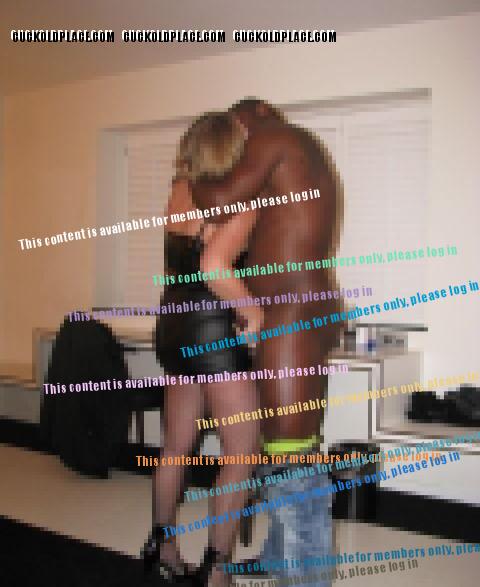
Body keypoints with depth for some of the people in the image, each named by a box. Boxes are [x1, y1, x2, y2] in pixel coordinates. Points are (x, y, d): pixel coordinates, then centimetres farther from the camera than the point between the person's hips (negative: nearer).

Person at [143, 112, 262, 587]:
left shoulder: (181, 192, 6)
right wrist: (252, 311, -18)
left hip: (174, 327, 8)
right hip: (213, 330, -8)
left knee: (177, 446, 20)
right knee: (242, 452, 3)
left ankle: (161, 546, 33)